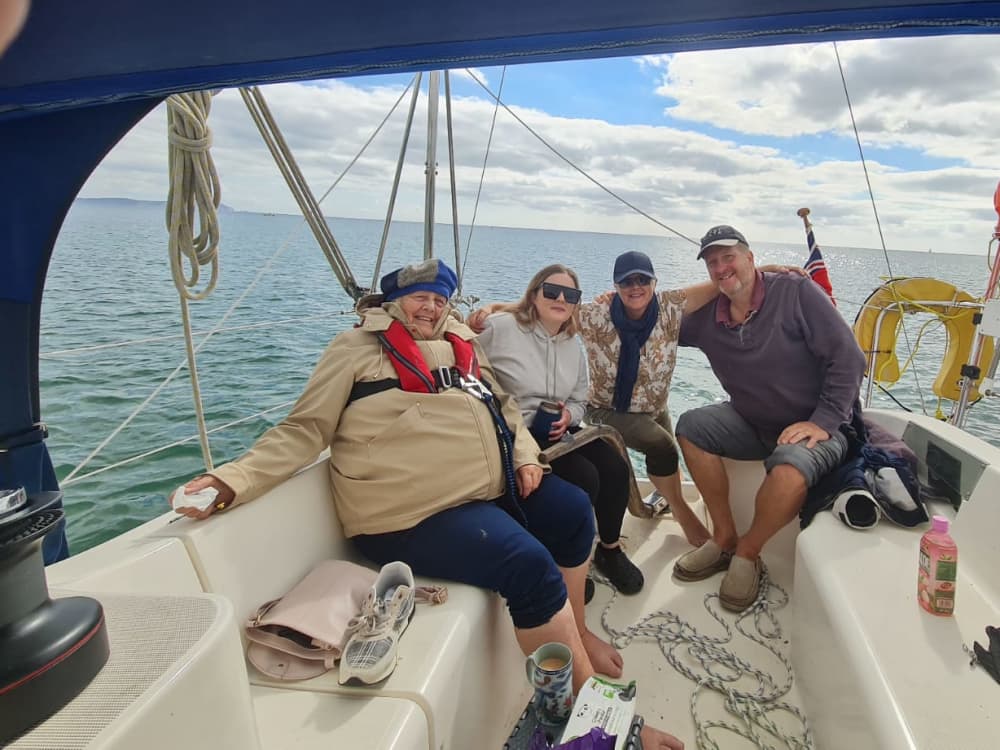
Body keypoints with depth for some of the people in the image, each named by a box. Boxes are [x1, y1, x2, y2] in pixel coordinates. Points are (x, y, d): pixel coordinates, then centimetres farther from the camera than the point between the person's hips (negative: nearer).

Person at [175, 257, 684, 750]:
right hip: (416, 515, -8)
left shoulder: (460, 346, 18)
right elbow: (304, 430, -4)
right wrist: (235, 479, -17)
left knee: (572, 509, 9)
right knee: (531, 566, -24)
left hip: (495, 489, 8)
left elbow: (504, 407, 24)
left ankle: (575, 631, 27)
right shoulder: (358, 349, 0)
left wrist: (526, 456, 6)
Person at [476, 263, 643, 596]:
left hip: (558, 431, 7)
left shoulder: (573, 343, 12)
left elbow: (579, 400, 17)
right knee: (584, 476, -23)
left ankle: (609, 549, 14)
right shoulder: (499, 328, -10)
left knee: (615, 467, -11)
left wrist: (568, 416, -7)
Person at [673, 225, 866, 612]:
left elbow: (847, 358, -15)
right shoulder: (707, 318, 1)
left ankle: (747, 554, -8)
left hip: (815, 428, -5)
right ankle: (724, 538, -6)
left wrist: (823, 422, -22)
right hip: (751, 423, 6)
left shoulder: (795, 292, -13)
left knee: (790, 468, -36)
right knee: (690, 426, -15)